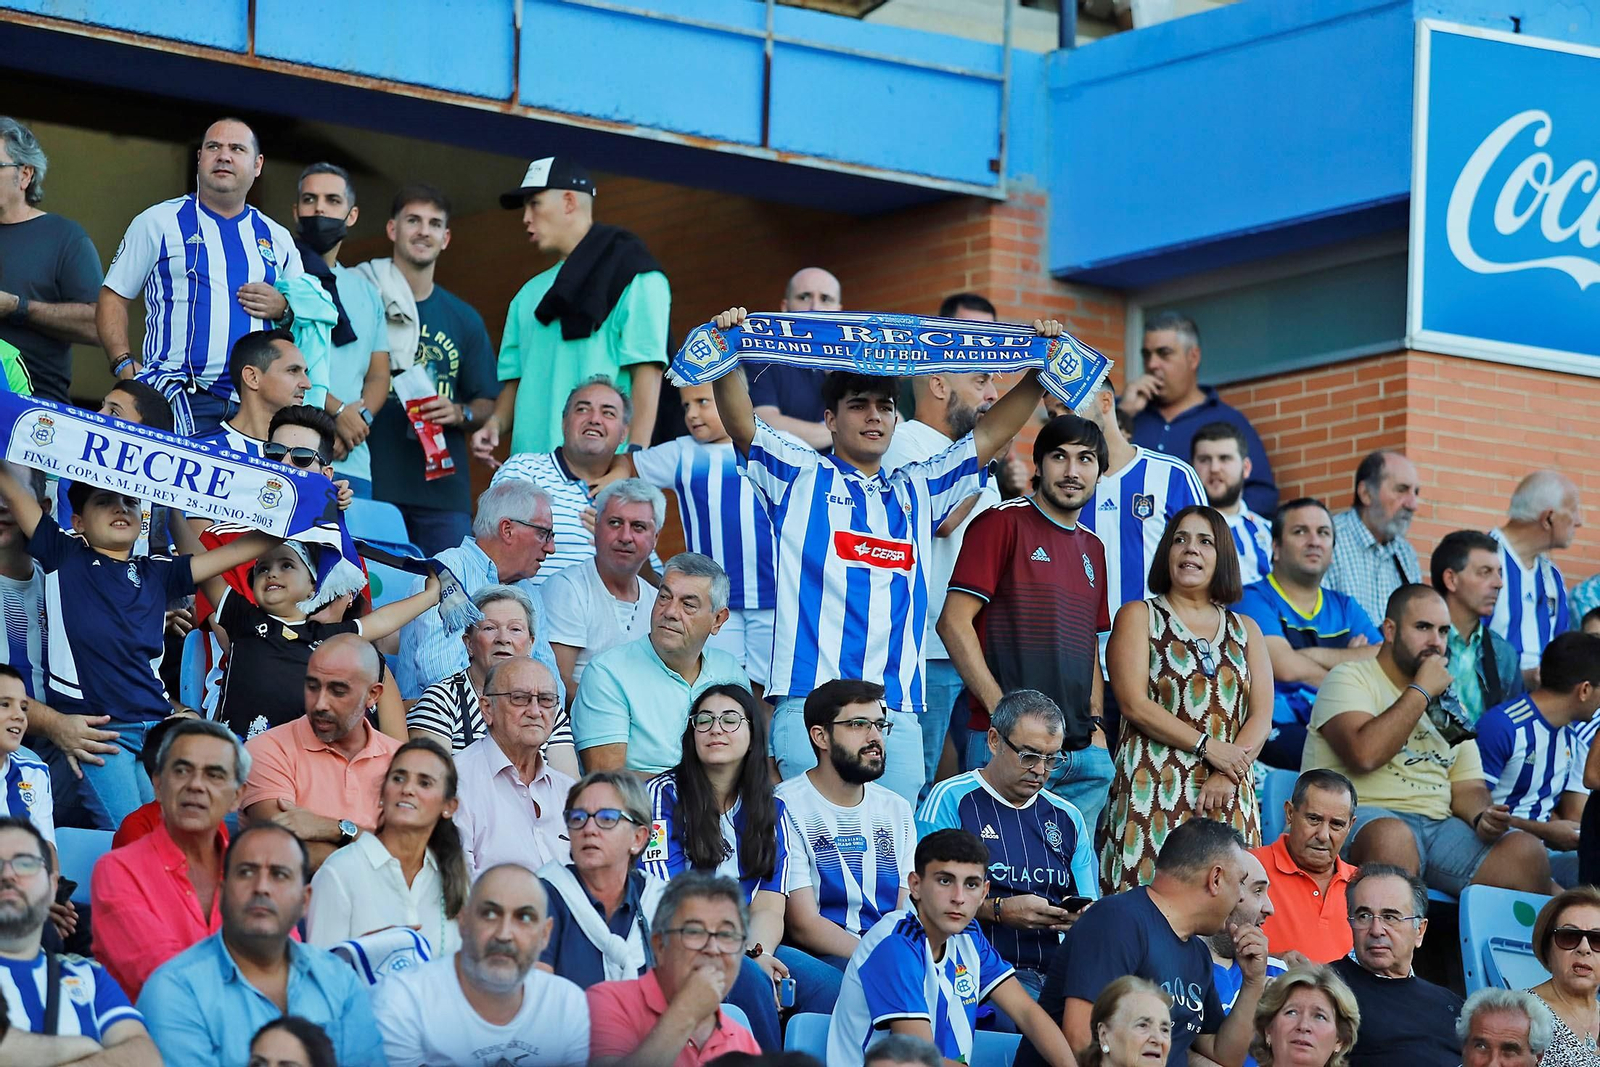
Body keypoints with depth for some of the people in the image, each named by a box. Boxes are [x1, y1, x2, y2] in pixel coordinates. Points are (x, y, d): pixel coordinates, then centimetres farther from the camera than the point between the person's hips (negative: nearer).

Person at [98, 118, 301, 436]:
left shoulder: (277, 240, 19)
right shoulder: (158, 222, 9)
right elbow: (112, 300, 8)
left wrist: (283, 310, 1)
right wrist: (125, 367, -7)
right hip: (177, 397, -3)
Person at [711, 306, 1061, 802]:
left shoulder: (916, 492, 23)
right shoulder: (800, 478, 11)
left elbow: (990, 435, 22)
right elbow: (741, 424, -2)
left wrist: (1041, 370, 12)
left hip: (899, 714, 4)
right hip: (811, 702, -4)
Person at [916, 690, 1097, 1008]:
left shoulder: (1067, 817, 23)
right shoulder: (950, 799, 5)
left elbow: (1090, 907, 23)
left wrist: (1079, 916, -2)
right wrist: (998, 910, -15)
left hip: (1057, 970, 5)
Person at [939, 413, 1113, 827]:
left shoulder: (1092, 548, 20)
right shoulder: (1003, 523, -2)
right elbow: (954, 622, -9)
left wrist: (1096, 723, 10)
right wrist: (1001, 711, -15)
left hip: (1084, 751, 7)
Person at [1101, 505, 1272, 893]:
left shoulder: (1245, 630, 18)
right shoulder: (1139, 617, 8)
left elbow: (1261, 716, 8)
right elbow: (1134, 703, -5)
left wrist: (1226, 777, -9)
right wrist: (1206, 746, -11)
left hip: (1229, 794, 4)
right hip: (1155, 790, -3)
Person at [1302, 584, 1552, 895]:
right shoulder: (1349, 679, 3)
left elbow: (1468, 787, 18)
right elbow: (1364, 754, -16)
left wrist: (1482, 817, -7)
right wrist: (1421, 691, -6)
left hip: (1438, 824, 6)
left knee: (1527, 851, -19)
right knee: (1394, 836, -41)